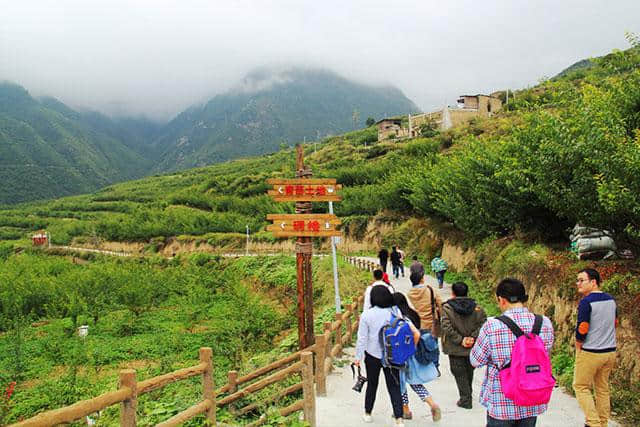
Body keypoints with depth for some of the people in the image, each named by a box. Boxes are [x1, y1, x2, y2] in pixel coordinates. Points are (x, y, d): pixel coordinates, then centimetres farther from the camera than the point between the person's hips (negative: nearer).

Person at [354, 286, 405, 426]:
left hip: (372, 355, 0)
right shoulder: (394, 313, -9)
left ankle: (368, 413, 30)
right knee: (394, 386, 6)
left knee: (372, 384, 17)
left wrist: (358, 356, 2)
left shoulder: (367, 314, -11)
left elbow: (362, 338, -7)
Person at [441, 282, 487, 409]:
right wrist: (473, 337, -9)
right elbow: (483, 322, -8)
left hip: (456, 348, -4)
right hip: (472, 347, 4)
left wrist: (460, 340, -15)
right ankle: (467, 394, 38)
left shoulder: (447, 307, -12)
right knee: (469, 371, 22)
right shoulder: (476, 306, -2)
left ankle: (465, 400, 8)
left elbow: (447, 327, -20)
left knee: (459, 373, 8)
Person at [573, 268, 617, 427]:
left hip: (590, 353, -7)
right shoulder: (611, 299, 6)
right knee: (603, 388, 15)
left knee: (581, 386, 5)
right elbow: (615, 323, 17)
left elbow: (582, 329, -19)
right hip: (610, 351, 7)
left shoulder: (586, 302, -17)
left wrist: (578, 348, -3)